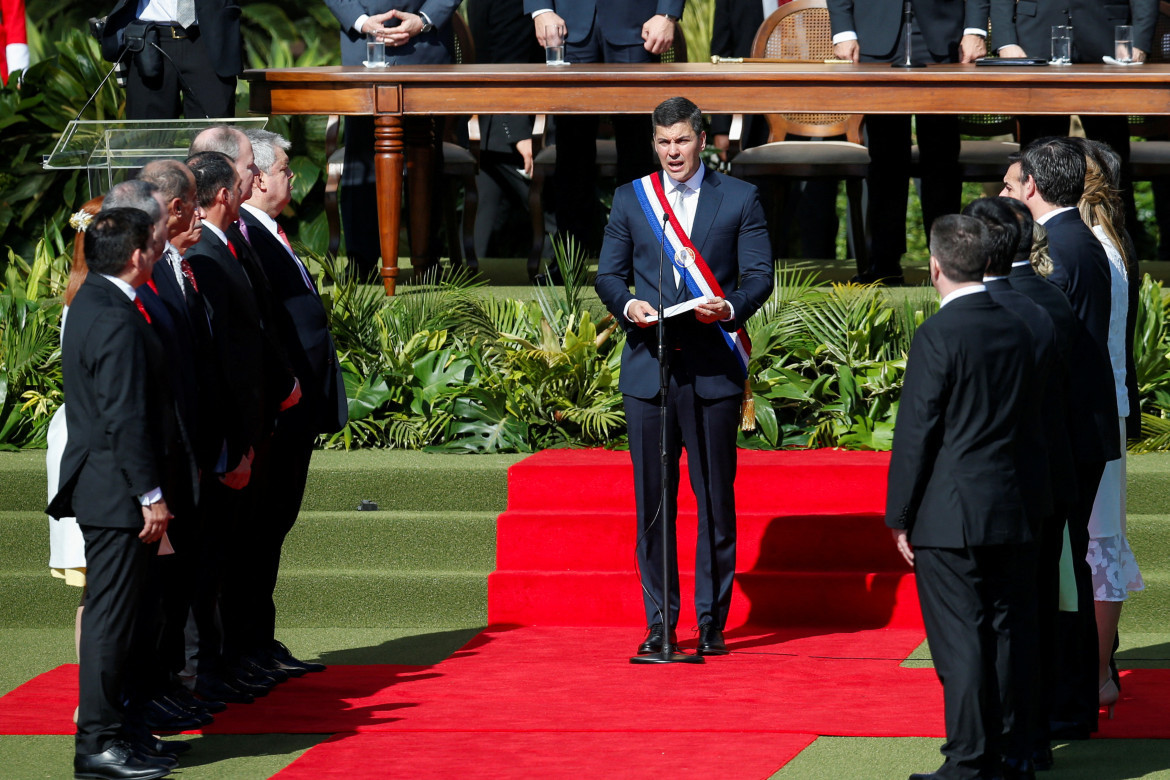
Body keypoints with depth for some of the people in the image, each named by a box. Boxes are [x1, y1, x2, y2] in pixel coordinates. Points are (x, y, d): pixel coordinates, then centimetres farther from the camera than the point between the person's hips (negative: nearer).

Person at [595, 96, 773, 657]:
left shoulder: (739, 199, 6)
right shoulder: (630, 199, 11)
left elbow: (759, 275, 2)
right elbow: (608, 274, 10)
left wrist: (729, 308, -18)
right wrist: (627, 305, -12)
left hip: (712, 367, -2)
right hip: (648, 366, 2)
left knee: (715, 499, -1)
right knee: (652, 500, 2)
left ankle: (712, 622, 6)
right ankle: (659, 623, 8)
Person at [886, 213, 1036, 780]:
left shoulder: (938, 335, -13)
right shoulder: (1016, 330, 5)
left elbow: (916, 431, -12)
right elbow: (1027, 419, 12)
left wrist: (899, 516, -6)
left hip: (950, 519, -6)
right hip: (1011, 515, 6)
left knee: (959, 643, -3)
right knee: (999, 637, 11)